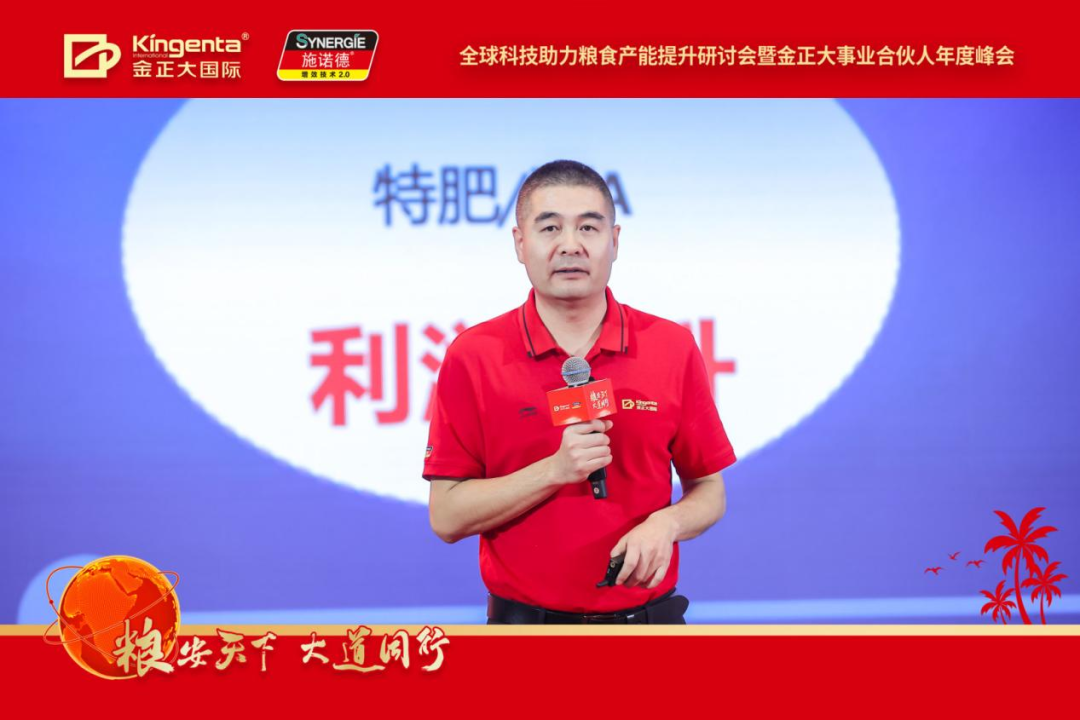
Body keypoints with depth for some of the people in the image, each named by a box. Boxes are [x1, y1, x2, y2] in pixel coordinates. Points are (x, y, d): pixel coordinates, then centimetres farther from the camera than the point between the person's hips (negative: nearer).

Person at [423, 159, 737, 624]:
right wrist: (554, 470, -20)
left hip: (647, 614, 2)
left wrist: (667, 523, -16)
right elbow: (446, 516, -8)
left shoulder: (673, 347, -2)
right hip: (524, 616, -1)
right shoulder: (473, 356, -6)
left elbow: (710, 493, 6)